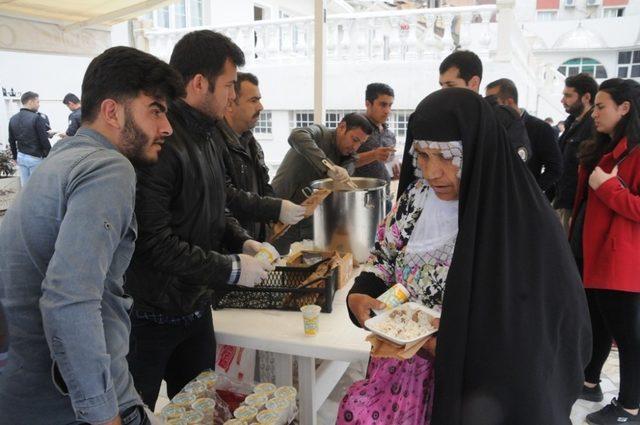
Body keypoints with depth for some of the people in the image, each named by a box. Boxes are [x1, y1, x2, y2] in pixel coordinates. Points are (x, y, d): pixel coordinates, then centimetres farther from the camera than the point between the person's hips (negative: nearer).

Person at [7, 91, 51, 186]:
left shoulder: (13, 119, 7)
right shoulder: (37, 118, -15)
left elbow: (11, 141, 13)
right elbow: (44, 140, -14)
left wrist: (15, 157, 23)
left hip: (21, 157, 6)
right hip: (35, 158, -6)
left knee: (25, 186, 11)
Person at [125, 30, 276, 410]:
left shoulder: (210, 136, 7)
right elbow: (153, 242, -27)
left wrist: (243, 241, -1)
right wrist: (231, 269, -19)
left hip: (196, 307, 9)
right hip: (150, 317, -8)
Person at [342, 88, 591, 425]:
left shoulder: (525, 222, -16)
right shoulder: (416, 197, 0)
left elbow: (553, 324, -14)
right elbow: (384, 257, 10)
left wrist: (455, 343, -21)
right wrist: (359, 296, -9)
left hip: (479, 383, -4)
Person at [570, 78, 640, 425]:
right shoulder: (600, 149, 13)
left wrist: (607, 187, -22)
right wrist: (575, 241, 18)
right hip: (592, 251, 9)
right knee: (596, 323, 20)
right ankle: (589, 382, 36)